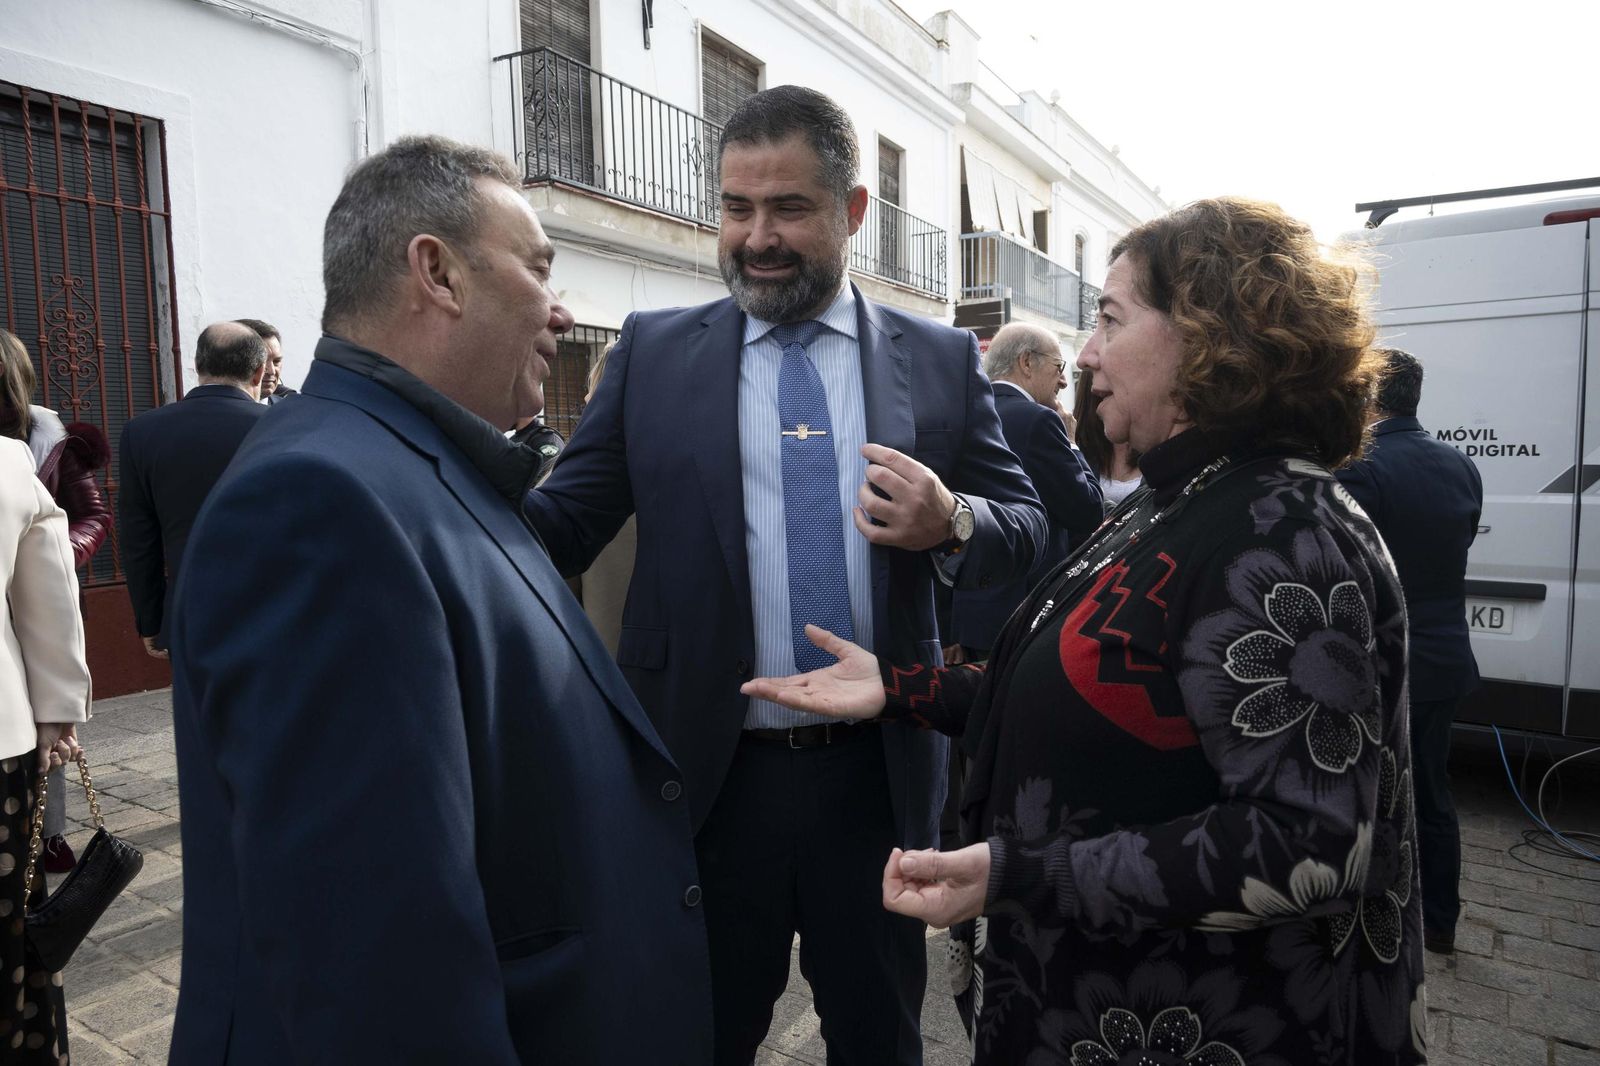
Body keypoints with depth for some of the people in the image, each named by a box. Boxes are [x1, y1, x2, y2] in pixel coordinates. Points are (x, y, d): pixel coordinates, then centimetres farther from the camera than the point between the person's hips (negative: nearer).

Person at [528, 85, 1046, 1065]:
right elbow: (566, 523, -2)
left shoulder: (941, 359, 2)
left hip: (880, 775, 1)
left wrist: (951, 526, -17)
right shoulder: (654, 352, 1)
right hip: (708, 774, 0)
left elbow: (1027, 528, 5)